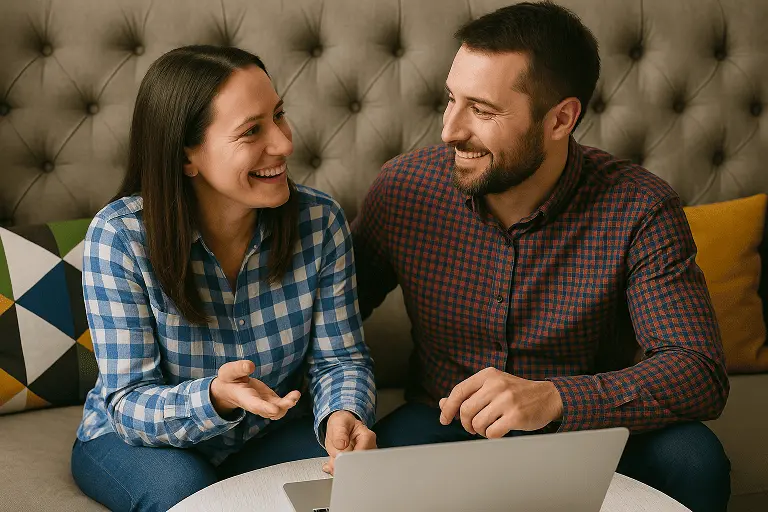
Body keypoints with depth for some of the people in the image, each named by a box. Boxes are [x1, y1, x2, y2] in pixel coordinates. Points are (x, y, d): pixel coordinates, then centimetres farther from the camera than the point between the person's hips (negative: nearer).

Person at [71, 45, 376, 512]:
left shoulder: (320, 220, -15)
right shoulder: (119, 237, -23)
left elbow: (338, 356, -8)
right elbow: (128, 405, -22)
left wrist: (343, 416, -32)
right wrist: (214, 399, -44)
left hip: (268, 435, 3)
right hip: (135, 441, -2)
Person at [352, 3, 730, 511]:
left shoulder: (640, 210, -15)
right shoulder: (405, 187, -9)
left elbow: (701, 373, -22)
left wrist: (553, 398, -39)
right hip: (443, 427, 0)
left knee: (693, 459, -28)